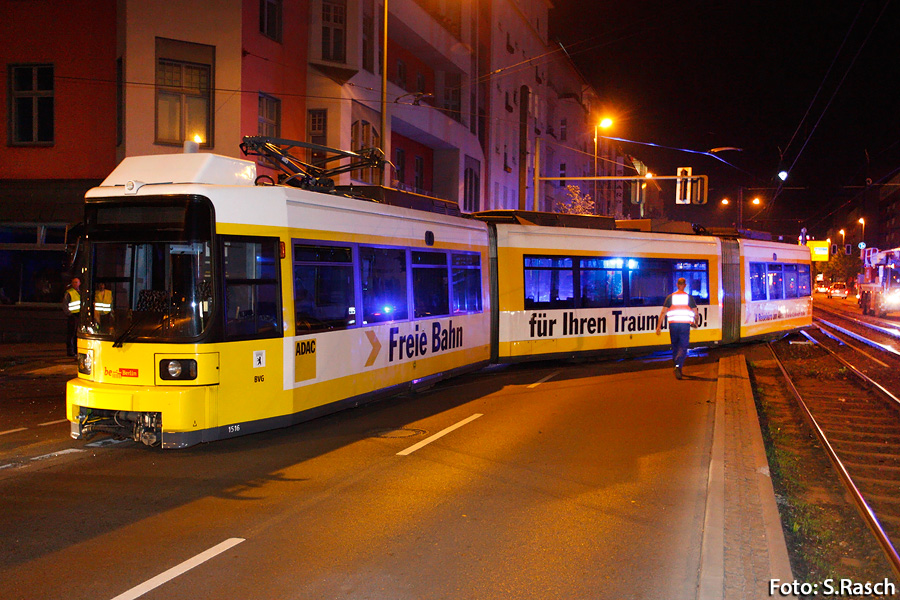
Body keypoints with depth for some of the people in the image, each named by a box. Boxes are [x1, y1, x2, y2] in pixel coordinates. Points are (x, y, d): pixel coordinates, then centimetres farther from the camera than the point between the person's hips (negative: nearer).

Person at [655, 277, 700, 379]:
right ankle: (678, 367, -23)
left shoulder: (670, 297, 4)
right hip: (685, 325, -1)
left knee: (675, 346, 15)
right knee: (683, 347, -2)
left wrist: (659, 326, 0)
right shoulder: (689, 297, 2)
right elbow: (696, 314, 4)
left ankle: (677, 367, 25)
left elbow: (663, 312, -2)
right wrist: (695, 323, 24)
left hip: (673, 325, 1)